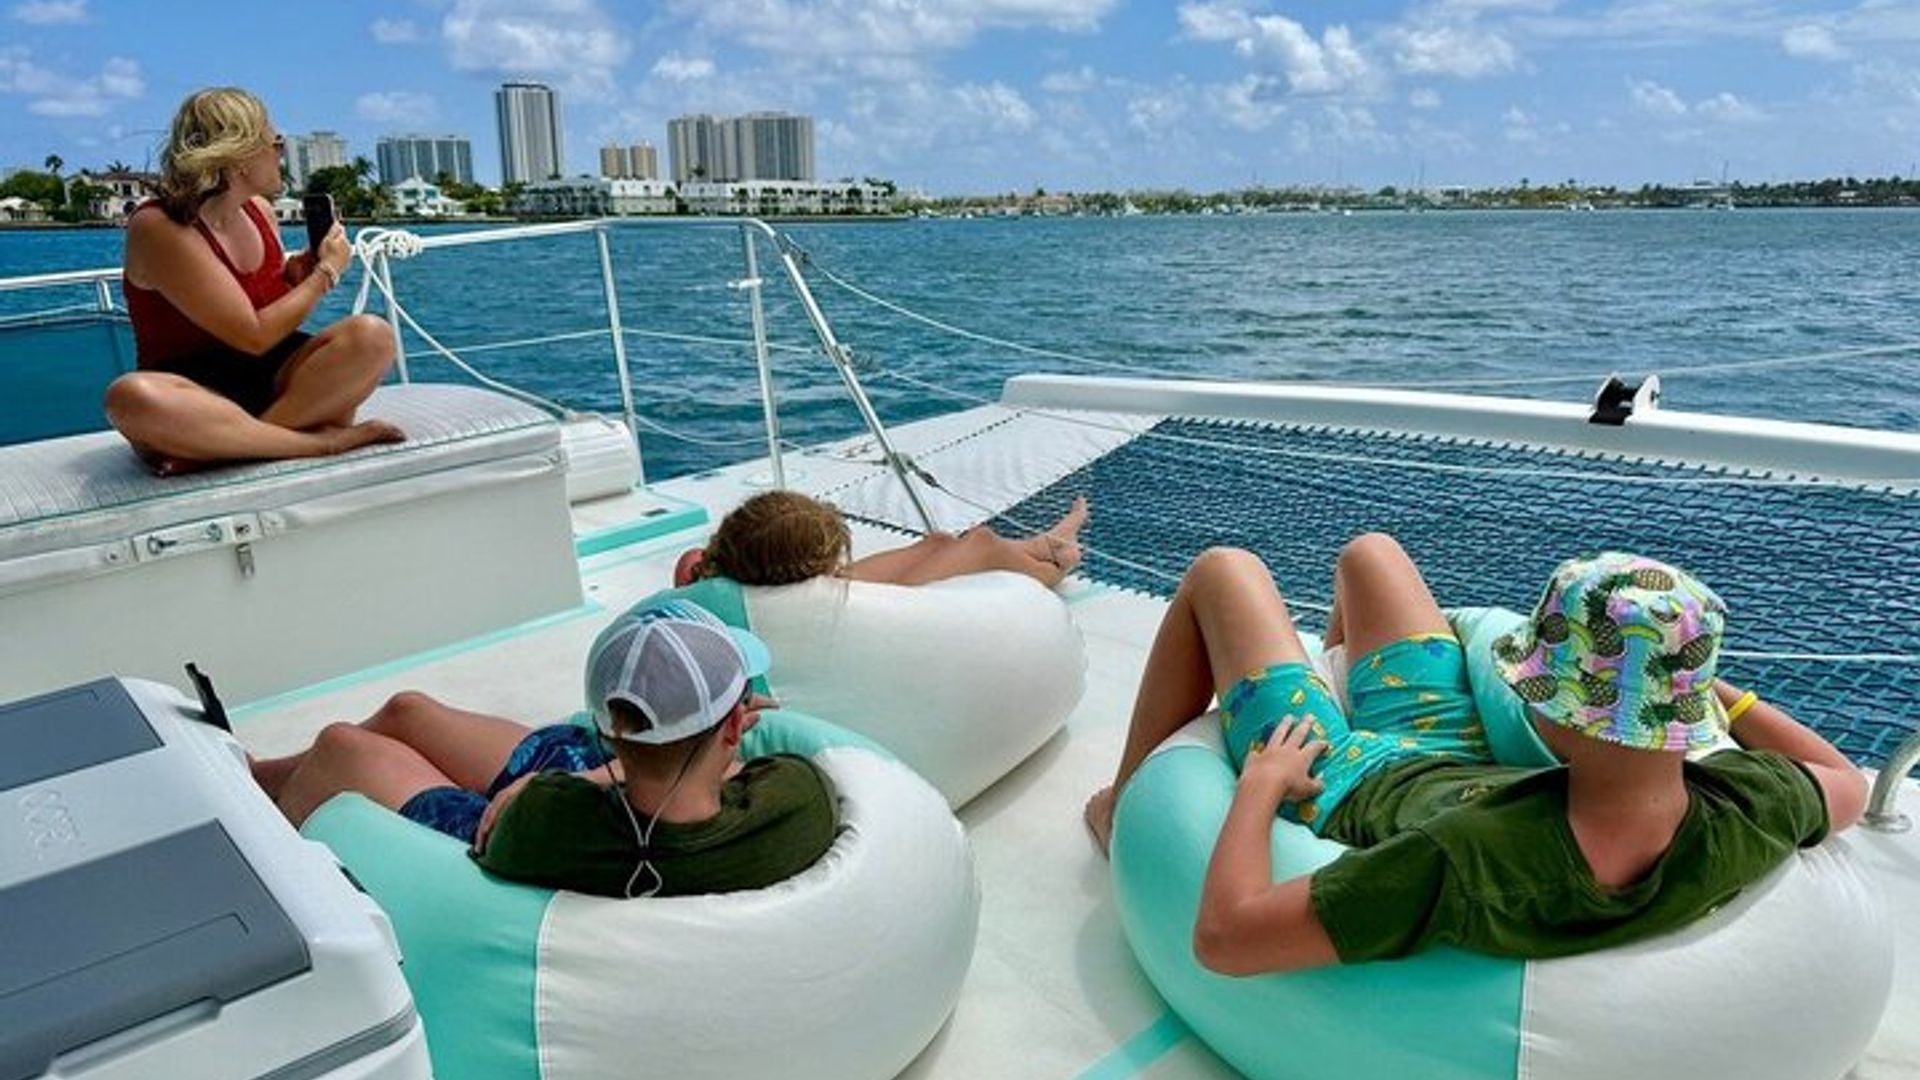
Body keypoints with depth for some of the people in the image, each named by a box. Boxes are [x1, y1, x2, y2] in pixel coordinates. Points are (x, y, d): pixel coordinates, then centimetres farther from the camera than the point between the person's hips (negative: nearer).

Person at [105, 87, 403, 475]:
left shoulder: (260, 210, 7)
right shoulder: (158, 228, -14)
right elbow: (254, 336, -18)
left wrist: (303, 269, 0)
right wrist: (326, 271, -8)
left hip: (270, 378, 6)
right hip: (195, 392, -6)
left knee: (372, 336, -21)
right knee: (131, 397, -40)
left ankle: (223, 442, -23)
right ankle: (319, 440, -32)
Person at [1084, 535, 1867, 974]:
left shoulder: (1471, 864, -50)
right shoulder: (1741, 817, -33)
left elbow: (1224, 938, -46)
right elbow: (1847, 787, -7)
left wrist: (1261, 782, -29)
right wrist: (1714, 686, 2)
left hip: (1344, 790, -5)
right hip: (1453, 757, 5)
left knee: (1222, 572, 13)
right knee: (1367, 552, 23)